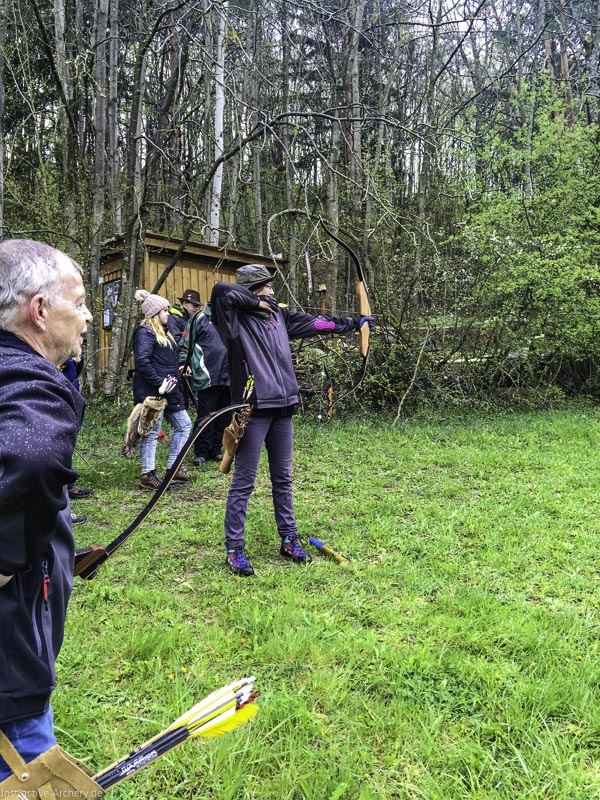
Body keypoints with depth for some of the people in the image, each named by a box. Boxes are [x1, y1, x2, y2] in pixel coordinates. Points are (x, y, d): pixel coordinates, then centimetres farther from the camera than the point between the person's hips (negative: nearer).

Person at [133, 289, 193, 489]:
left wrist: (175, 381, 10)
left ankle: (174, 468, 19)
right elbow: (142, 362, -23)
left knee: (183, 425, 11)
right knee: (152, 432, -2)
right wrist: (160, 382, -23)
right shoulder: (145, 332, -12)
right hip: (151, 392, -10)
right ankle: (147, 475, 9)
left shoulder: (163, 332, 19)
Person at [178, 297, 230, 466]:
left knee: (223, 417, 9)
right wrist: (184, 363, -10)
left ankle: (216, 449, 21)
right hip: (206, 377, -5)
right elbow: (185, 344, 0)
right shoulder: (200, 318, 1)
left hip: (227, 377, 5)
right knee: (205, 416, -2)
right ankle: (201, 452, 8)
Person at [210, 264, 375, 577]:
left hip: (282, 408, 7)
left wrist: (353, 322, 27)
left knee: (282, 479, 16)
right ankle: (234, 548, 12)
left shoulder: (278, 316, 13)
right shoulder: (236, 317, -7)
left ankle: (289, 540, 28)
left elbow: (316, 323, 21)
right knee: (243, 483, 0)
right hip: (253, 409, -7)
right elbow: (222, 290, -26)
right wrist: (257, 302, -13)